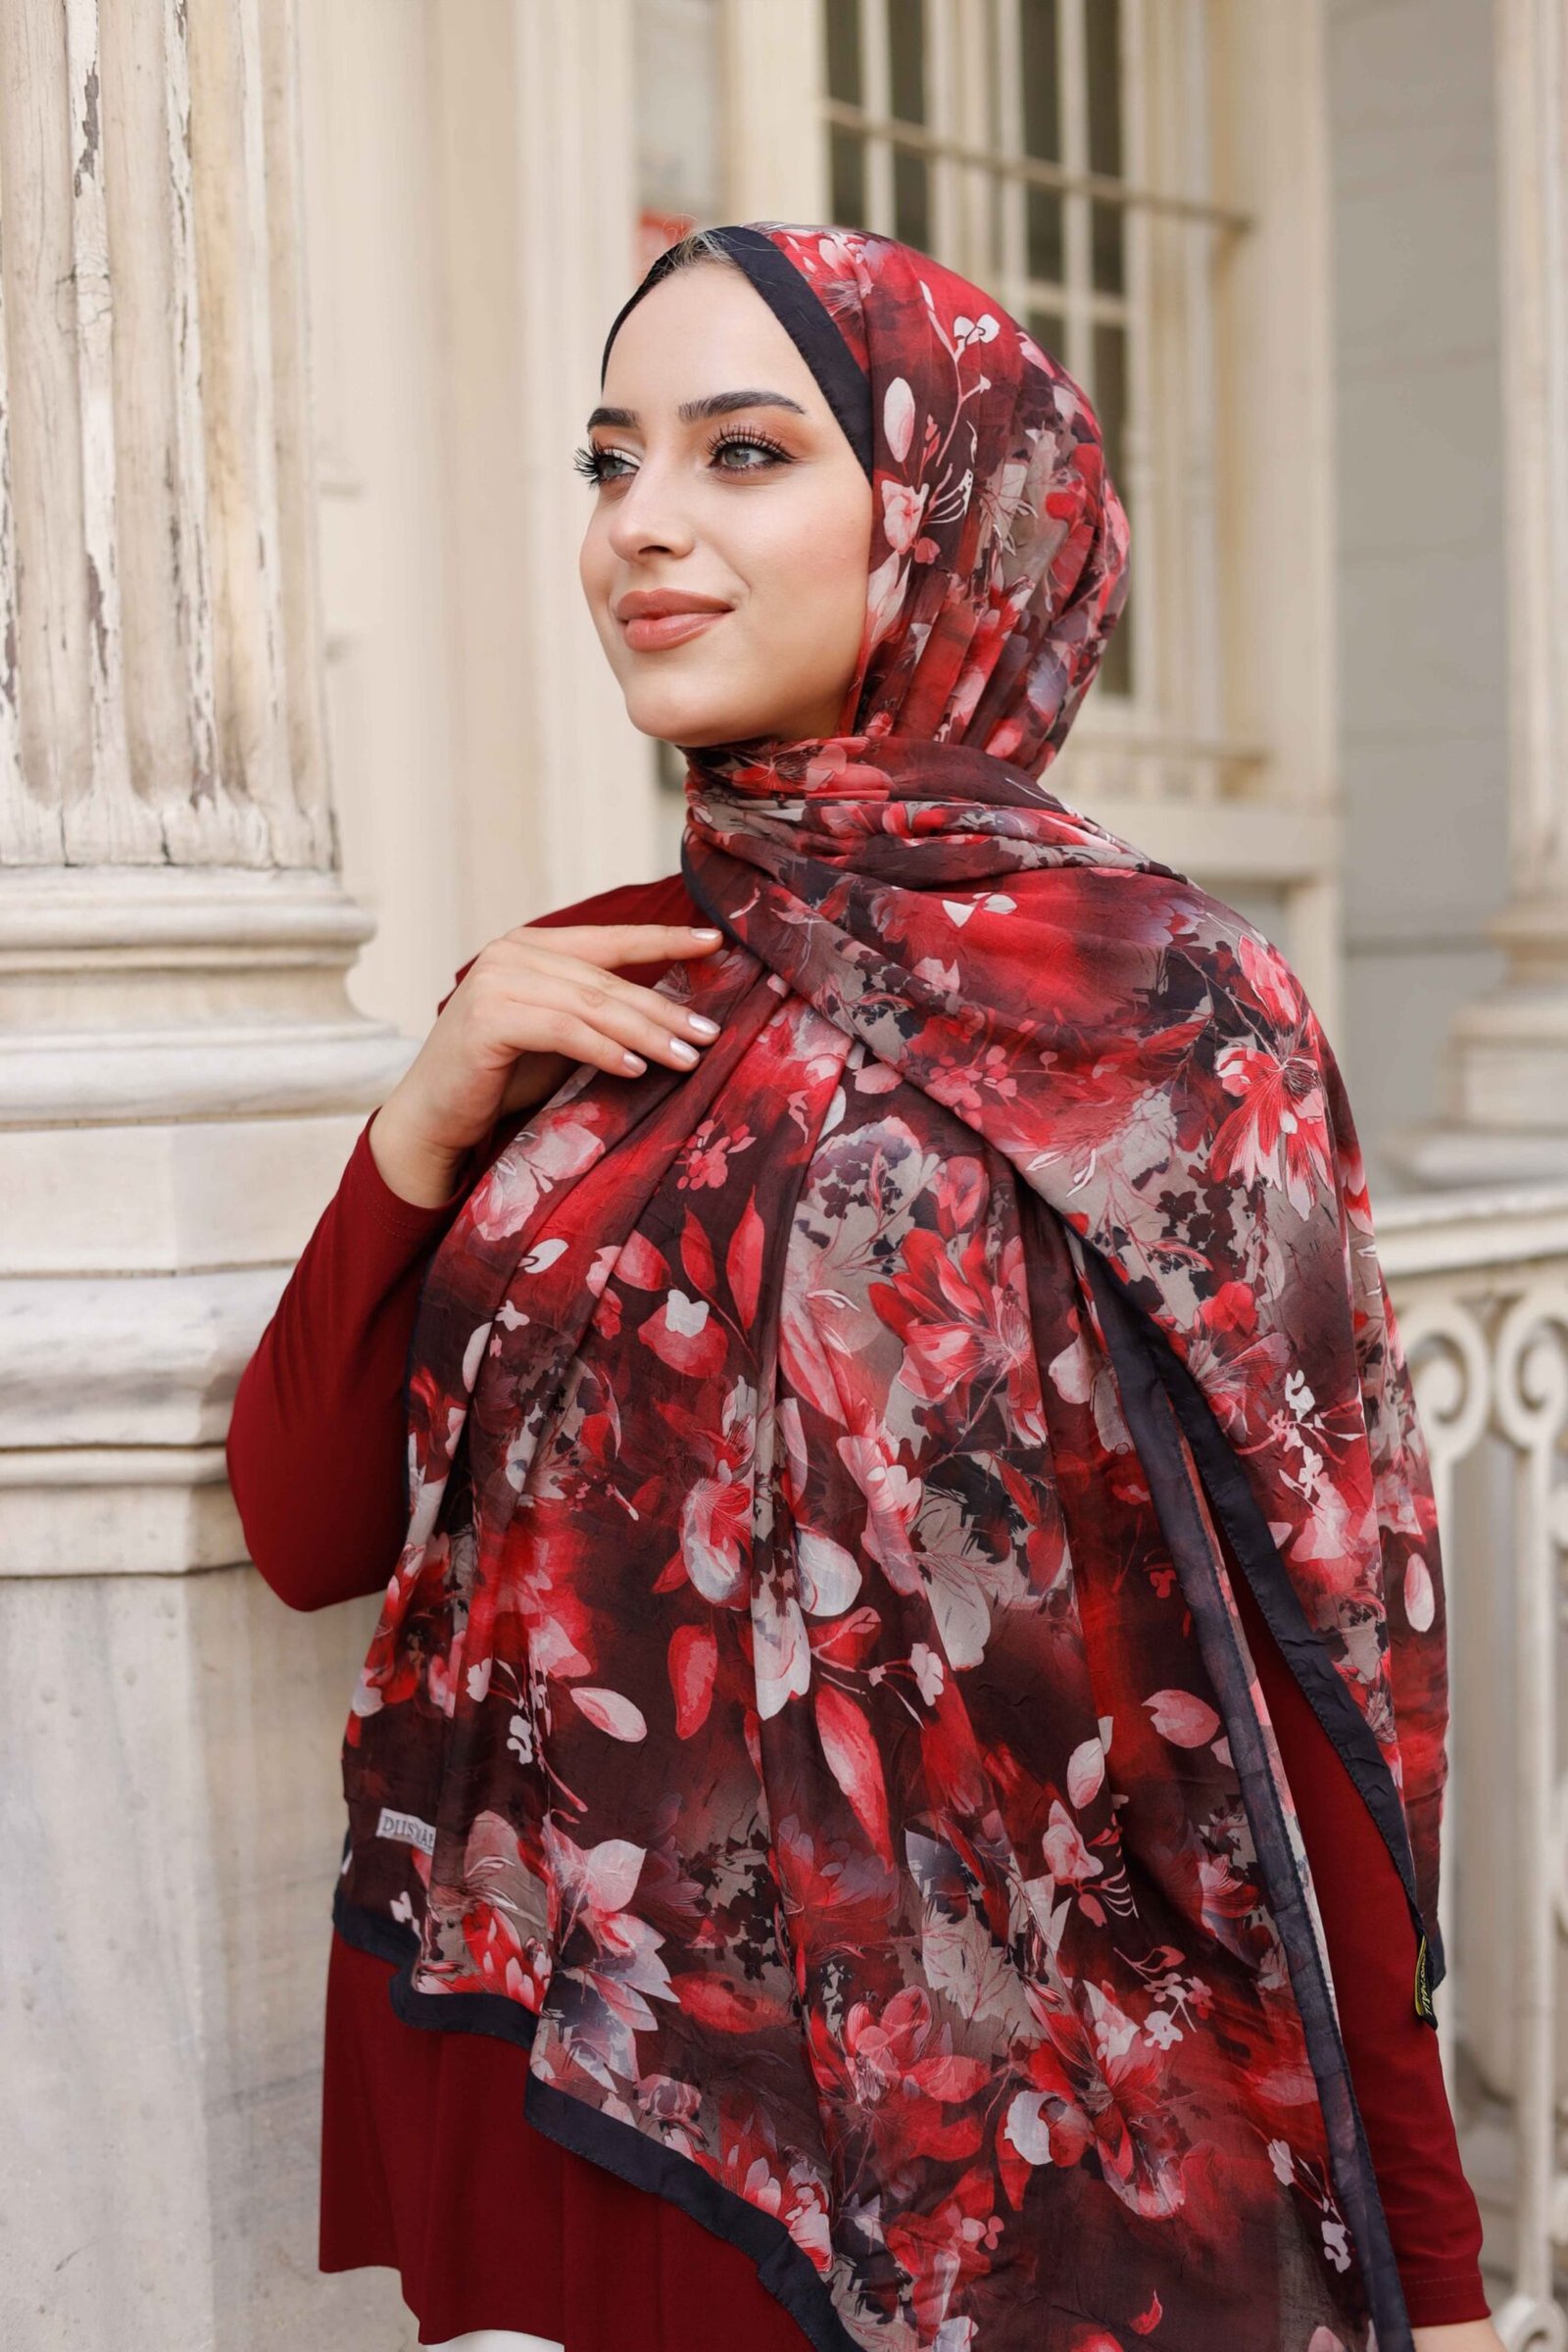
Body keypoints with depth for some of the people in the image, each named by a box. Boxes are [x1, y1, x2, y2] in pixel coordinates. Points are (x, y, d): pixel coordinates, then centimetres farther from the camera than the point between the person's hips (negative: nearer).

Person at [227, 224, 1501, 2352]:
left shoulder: (1152, 1011, -11)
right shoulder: (585, 994, 3)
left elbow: (1311, 1662, -8)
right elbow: (309, 1531, 5)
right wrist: (426, 1124, -10)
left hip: (979, 2162, -4)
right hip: (540, 2127, 4)